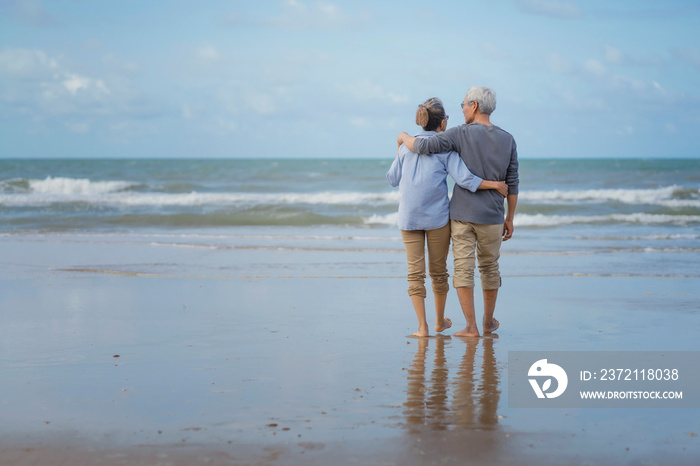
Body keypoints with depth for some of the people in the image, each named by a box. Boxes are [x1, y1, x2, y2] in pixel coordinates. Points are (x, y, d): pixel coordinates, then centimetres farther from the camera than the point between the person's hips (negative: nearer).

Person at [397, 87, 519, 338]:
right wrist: (510, 219, 11)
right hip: (492, 217, 3)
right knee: (490, 267, 17)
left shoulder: (461, 134, -11)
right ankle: (488, 321, 27)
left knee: (463, 268, 1)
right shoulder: (508, 140, 0)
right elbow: (512, 184, 3)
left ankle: (471, 327, -3)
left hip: (461, 214, -3)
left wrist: (405, 137, 4)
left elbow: (423, 146, -19)